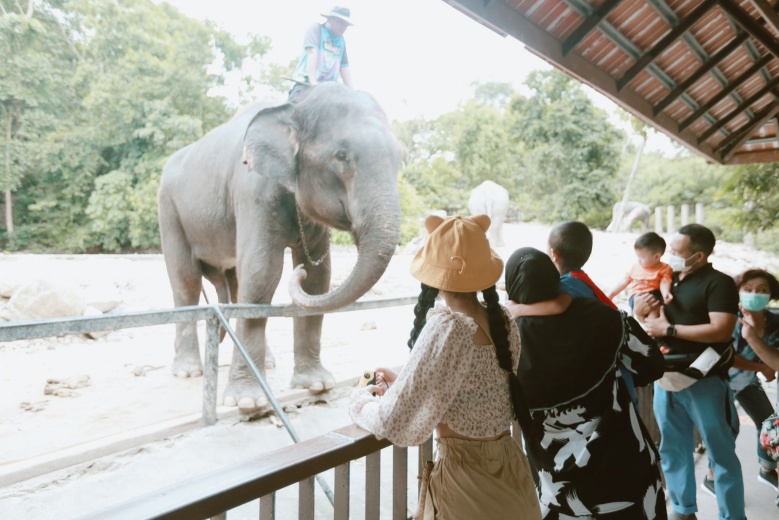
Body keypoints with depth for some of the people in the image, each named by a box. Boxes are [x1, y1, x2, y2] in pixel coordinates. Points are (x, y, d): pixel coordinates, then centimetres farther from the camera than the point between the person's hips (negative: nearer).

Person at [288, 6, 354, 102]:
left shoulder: (341, 40, 15)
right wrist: (313, 81, -29)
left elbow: (344, 68, 16)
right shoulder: (316, 29, -1)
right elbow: (312, 53, -15)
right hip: (306, 84, -6)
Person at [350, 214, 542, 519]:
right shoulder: (503, 321, -4)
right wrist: (401, 384, 15)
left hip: (469, 485, -7)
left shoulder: (447, 326, -26)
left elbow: (393, 423, -22)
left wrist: (361, 400, -2)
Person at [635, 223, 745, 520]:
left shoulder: (718, 283, -10)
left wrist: (669, 329, -17)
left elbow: (721, 330, -22)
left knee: (721, 453, 6)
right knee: (672, 449, 16)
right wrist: (640, 310, -4)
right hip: (666, 378, 6)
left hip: (703, 382, -6)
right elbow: (649, 316, 20)